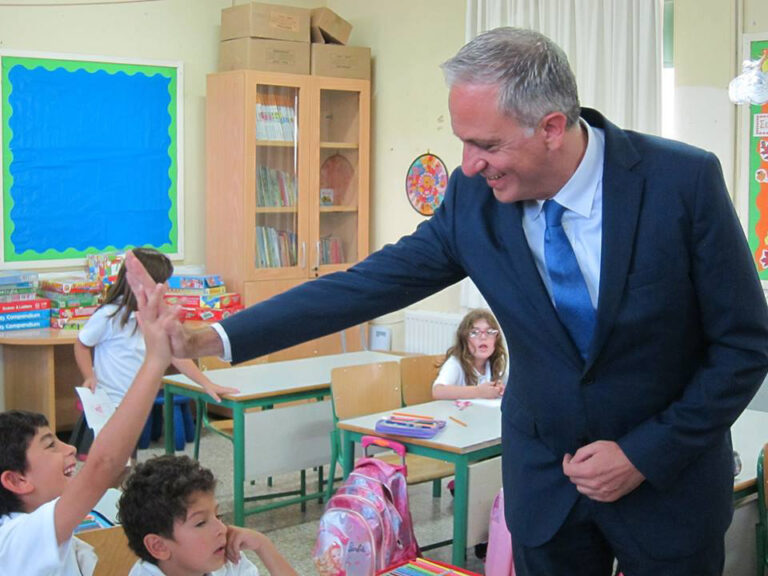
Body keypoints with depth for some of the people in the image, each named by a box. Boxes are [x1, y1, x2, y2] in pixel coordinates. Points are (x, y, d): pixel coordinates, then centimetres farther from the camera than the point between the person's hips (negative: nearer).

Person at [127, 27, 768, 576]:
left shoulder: (685, 181, -20)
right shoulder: (473, 197, -12)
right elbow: (369, 284, -10)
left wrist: (645, 454, -17)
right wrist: (219, 337, -15)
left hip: (669, 468, -2)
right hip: (544, 475, 2)